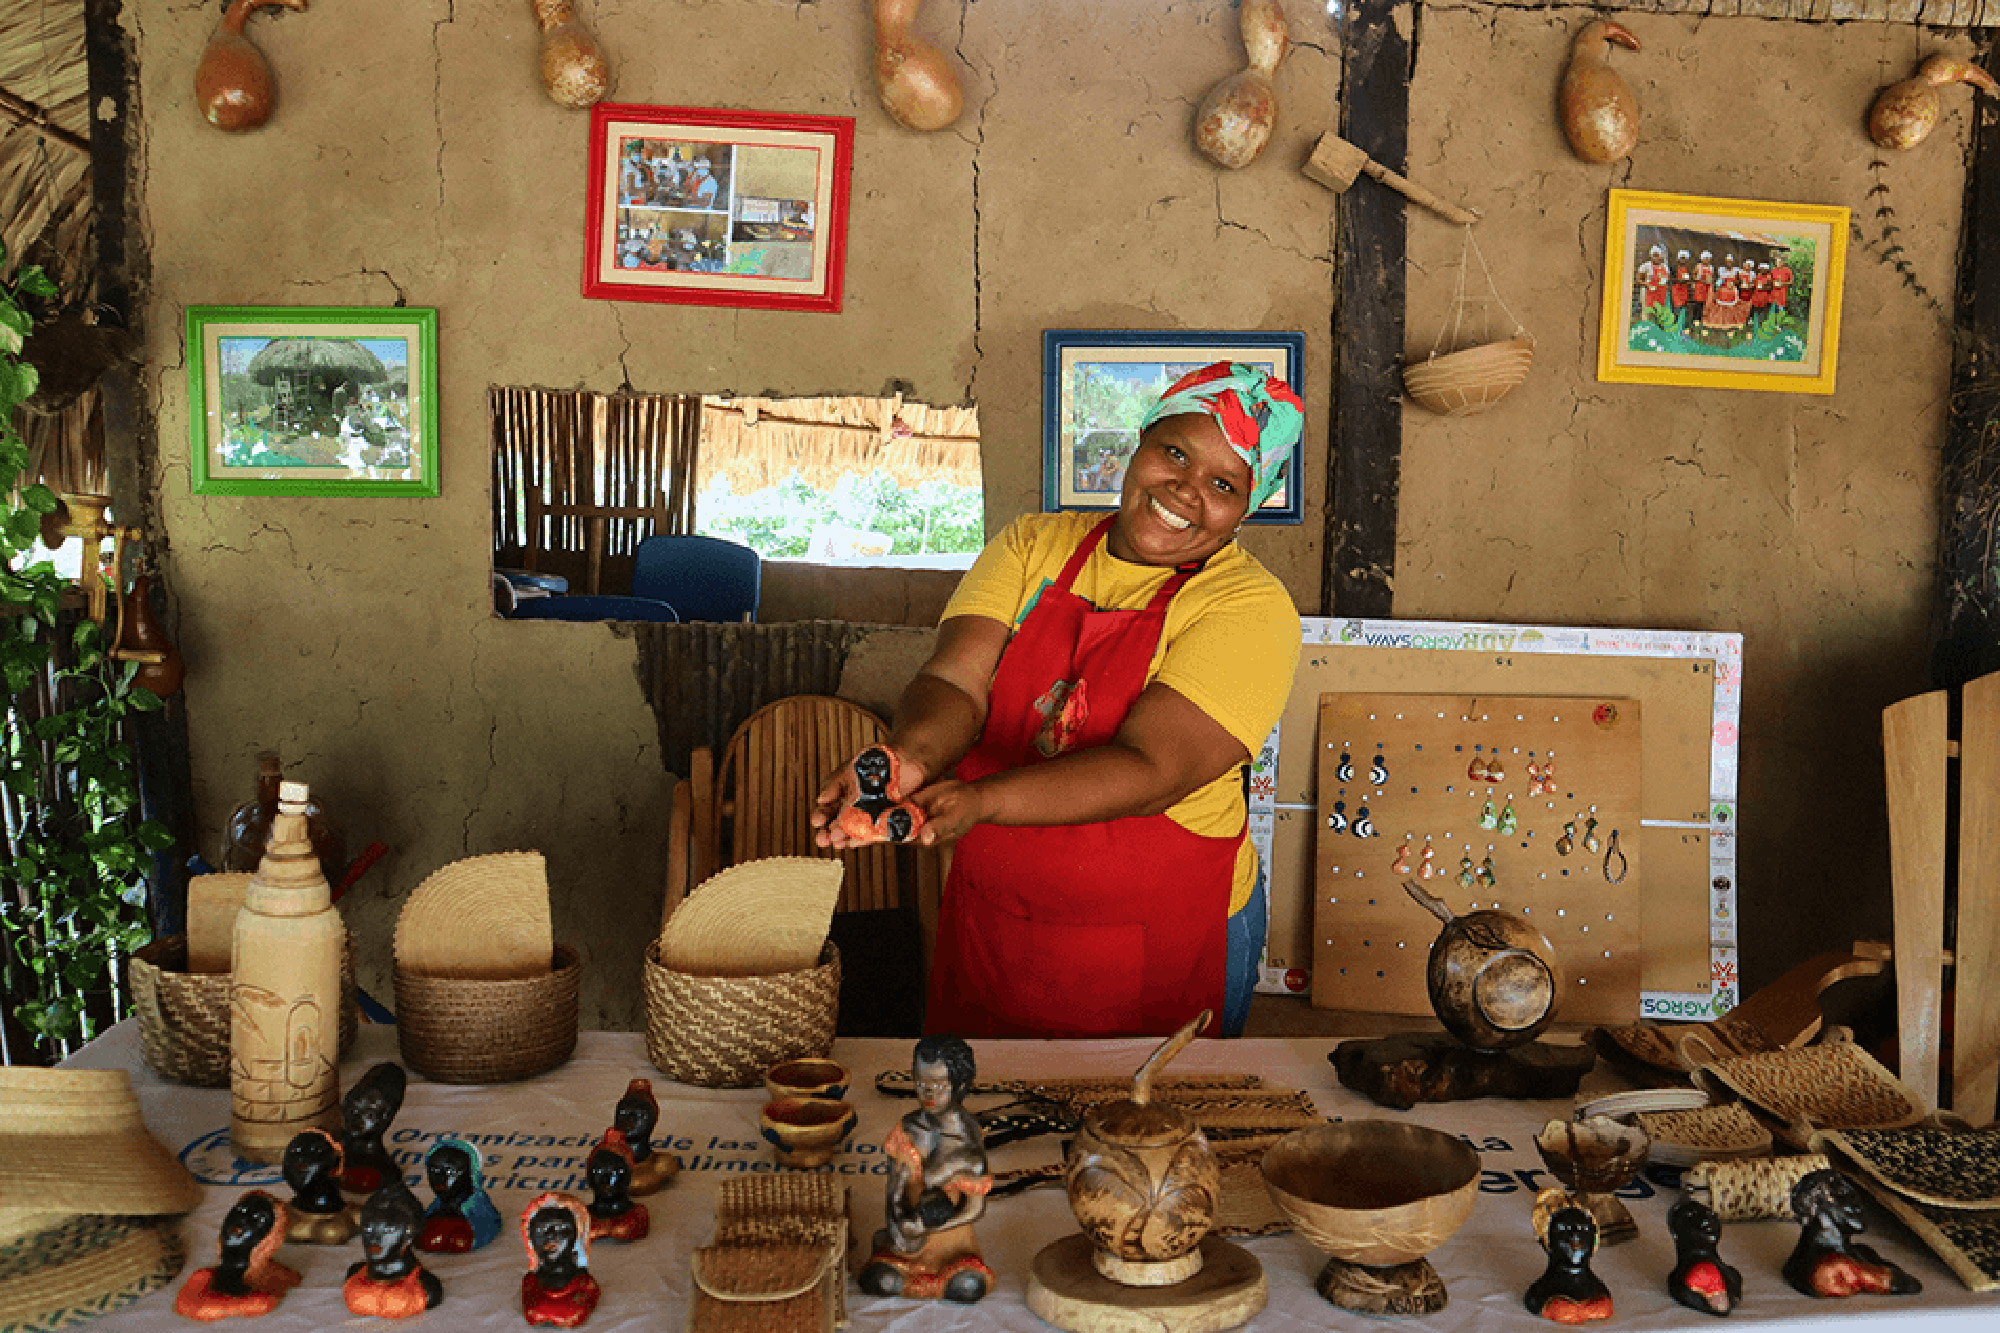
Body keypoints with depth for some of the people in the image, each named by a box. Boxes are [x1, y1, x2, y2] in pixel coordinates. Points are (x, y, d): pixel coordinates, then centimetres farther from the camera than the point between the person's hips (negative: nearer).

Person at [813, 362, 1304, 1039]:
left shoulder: (1249, 608, -12)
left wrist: (980, 800, -36)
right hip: (990, 924, 4)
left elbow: (1149, 770, -23)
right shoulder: (1031, 545, 1)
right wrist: (909, 759, -34)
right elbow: (956, 681, -11)